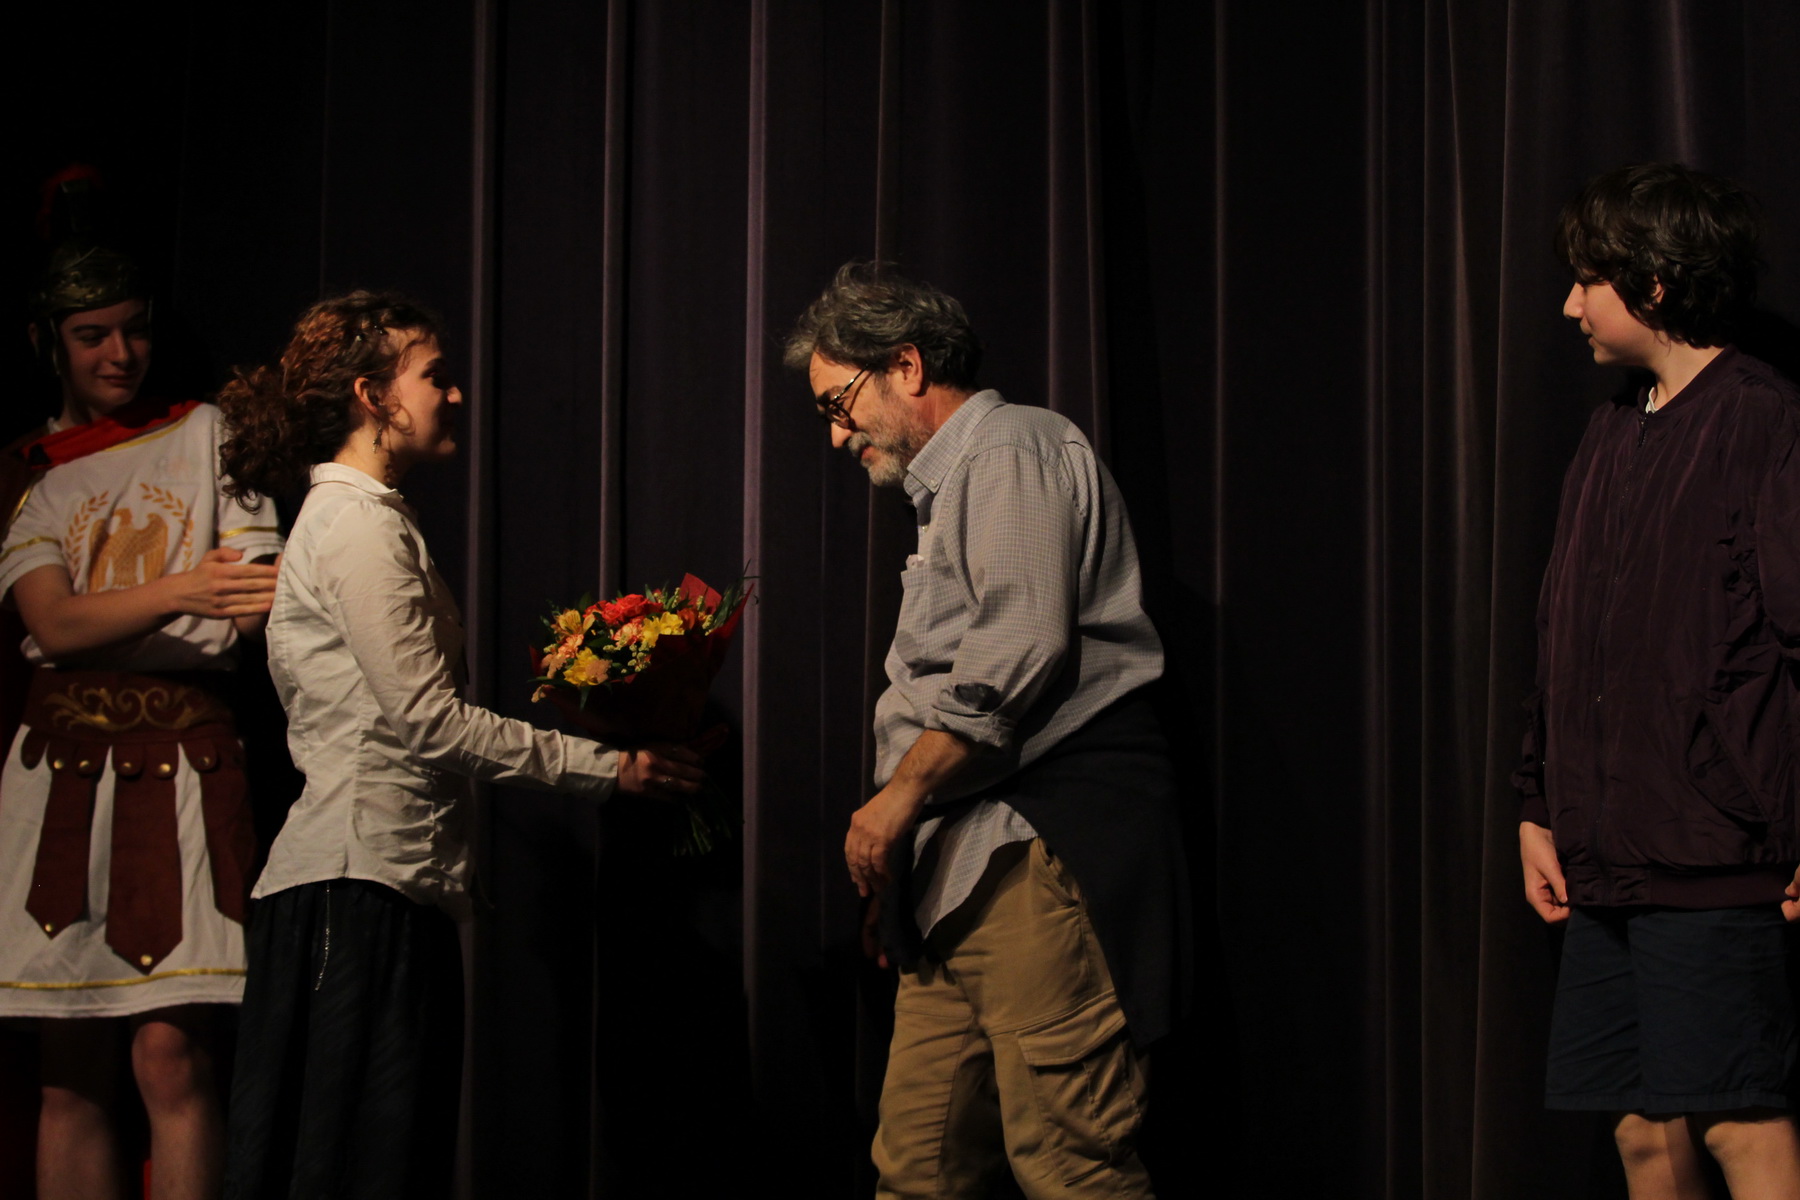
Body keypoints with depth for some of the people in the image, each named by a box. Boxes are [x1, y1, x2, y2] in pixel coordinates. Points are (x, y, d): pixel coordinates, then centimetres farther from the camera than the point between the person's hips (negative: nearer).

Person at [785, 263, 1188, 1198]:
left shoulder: (1011, 452, -4)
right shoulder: (951, 489, 27)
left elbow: (1017, 654, -17)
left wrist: (904, 791, -12)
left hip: (1045, 846, -10)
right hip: (967, 870, 10)